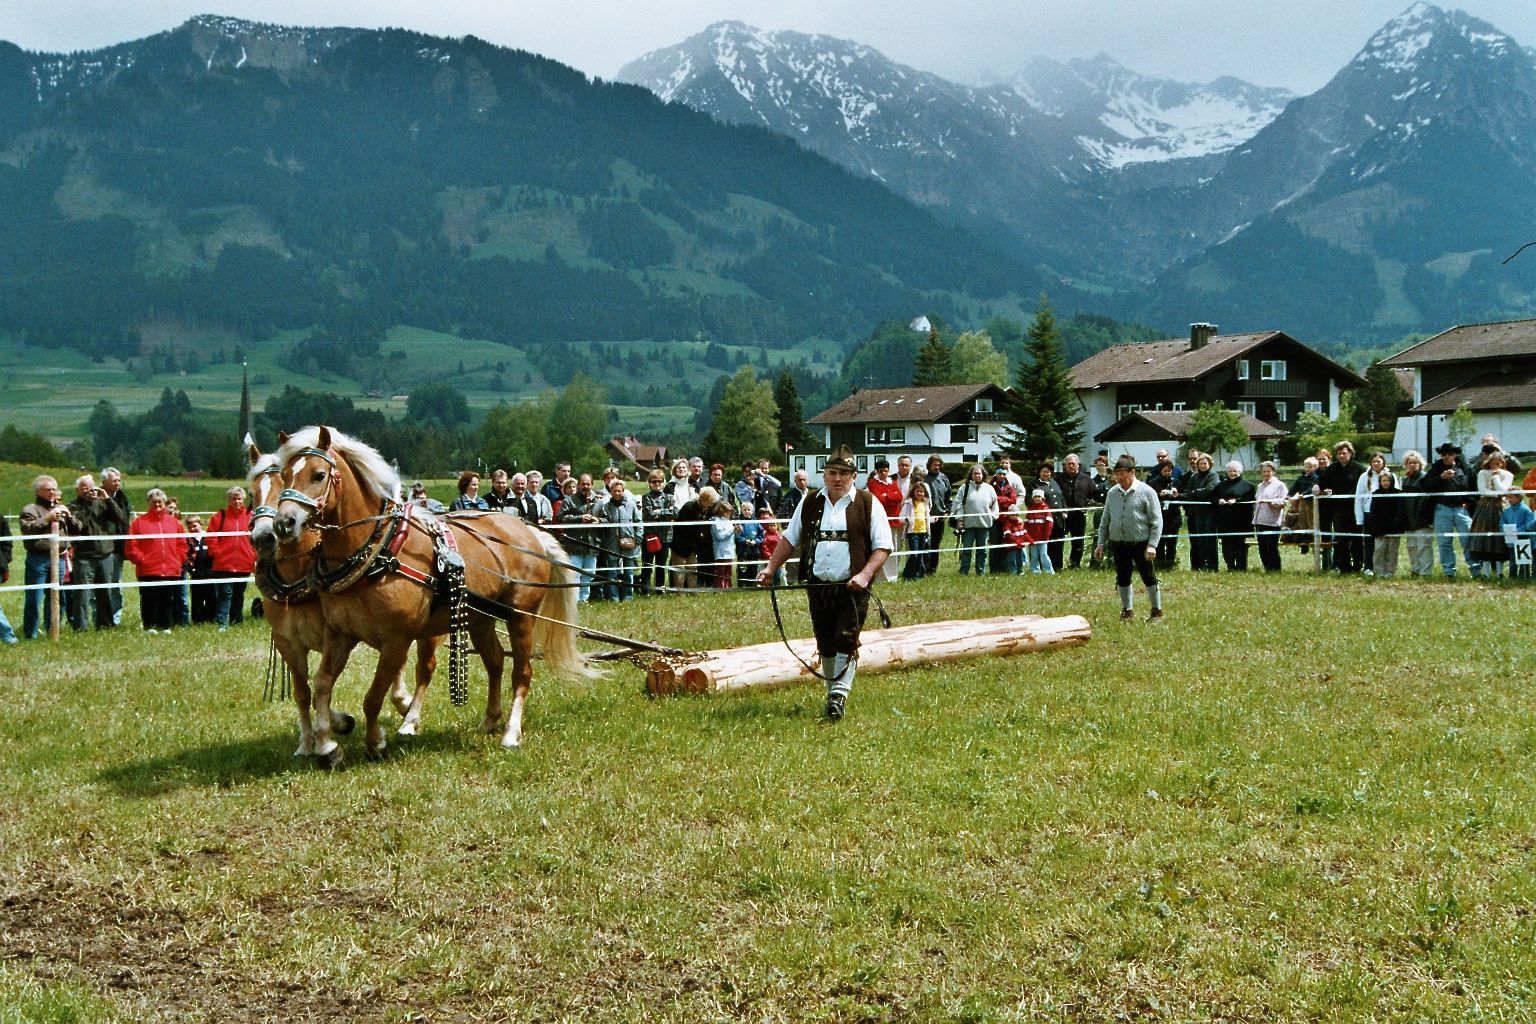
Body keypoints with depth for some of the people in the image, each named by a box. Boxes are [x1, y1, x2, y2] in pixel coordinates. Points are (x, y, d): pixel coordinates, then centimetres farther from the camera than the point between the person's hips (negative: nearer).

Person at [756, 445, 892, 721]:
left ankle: (839, 695, -10)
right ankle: (833, 694, 21)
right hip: (817, 587, 4)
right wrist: (770, 568, 8)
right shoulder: (810, 504, 12)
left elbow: (883, 546, -3)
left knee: (846, 641, -12)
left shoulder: (867, 504, 0)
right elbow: (790, 539, 19)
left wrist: (864, 575, -17)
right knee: (825, 645, 9)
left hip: (852, 588, -4)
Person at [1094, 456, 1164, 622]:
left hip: (1141, 543, -4)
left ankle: (1156, 611, 14)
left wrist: (1152, 544, -14)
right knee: (1122, 578, 11)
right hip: (1118, 544, 4)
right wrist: (1101, 543, 9)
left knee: (1149, 577, 2)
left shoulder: (1146, 492, -6)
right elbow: (1105, 520, 14)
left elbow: (1156, 521, -7)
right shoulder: (1112, 493, 7)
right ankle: (1127, 610, 25)